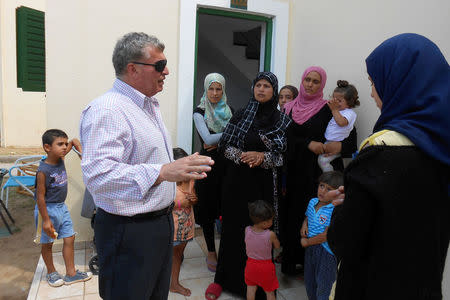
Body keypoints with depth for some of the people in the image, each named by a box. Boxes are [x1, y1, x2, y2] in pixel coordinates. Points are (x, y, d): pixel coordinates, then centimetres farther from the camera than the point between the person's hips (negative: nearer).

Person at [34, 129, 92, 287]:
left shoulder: (60, 159, -2)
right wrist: (46, 220, -20)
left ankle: (71, 273, 20)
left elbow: (72, 143, 17)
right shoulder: (43, 170, -23)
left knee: (69, 238, 9)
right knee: (47, 243, 12)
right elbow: (40, 196, -20)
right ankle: (51, 272, 32)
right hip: (48, 209, -7)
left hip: (62, 207, 7)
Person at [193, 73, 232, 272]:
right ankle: (211, 252, 18)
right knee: (208, 207, 4)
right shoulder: (200, 112, -3)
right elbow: (207, 139, -15)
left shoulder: (228, 110, 8)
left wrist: (218, 142, -13)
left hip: (227, 164, 3)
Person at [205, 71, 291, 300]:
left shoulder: (281, 121, 3)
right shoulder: (241, 114, 6)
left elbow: (283, 155, 0)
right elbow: (225, 145, 3)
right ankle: (224, 278, 24)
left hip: (262, 184, -1)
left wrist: (262, 157, -16)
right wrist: (241, 156, -14)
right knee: (232, 227, 7)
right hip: (236, 180, 1)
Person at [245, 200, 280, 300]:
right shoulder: (271, 234, -27)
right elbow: (277, 246, -8)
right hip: (266, 267, -3)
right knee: (270, 292, 19)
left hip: (250, 264, 3)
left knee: (251, 289, 21)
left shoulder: (247, 230, -18)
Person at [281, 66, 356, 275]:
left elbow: (351, 135, 0)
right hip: (293, 170, 3)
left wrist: (341, 146, -20)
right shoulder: (290, 108, 11)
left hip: (315, 172, -3)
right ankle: (290, 261, 19)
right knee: (291, 213, 6)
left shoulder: (327, 110, 2)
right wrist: (308, 144, -14)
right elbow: (287, 137, 0)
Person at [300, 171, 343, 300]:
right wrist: (304, 225, -1)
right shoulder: (312, 202, 0)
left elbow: (325, 236, -22)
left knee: (324, 286, 9)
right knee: (309, 282, 24)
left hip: (326, 252, -7)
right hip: (310, 249, 7)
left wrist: (306, 242, -12)